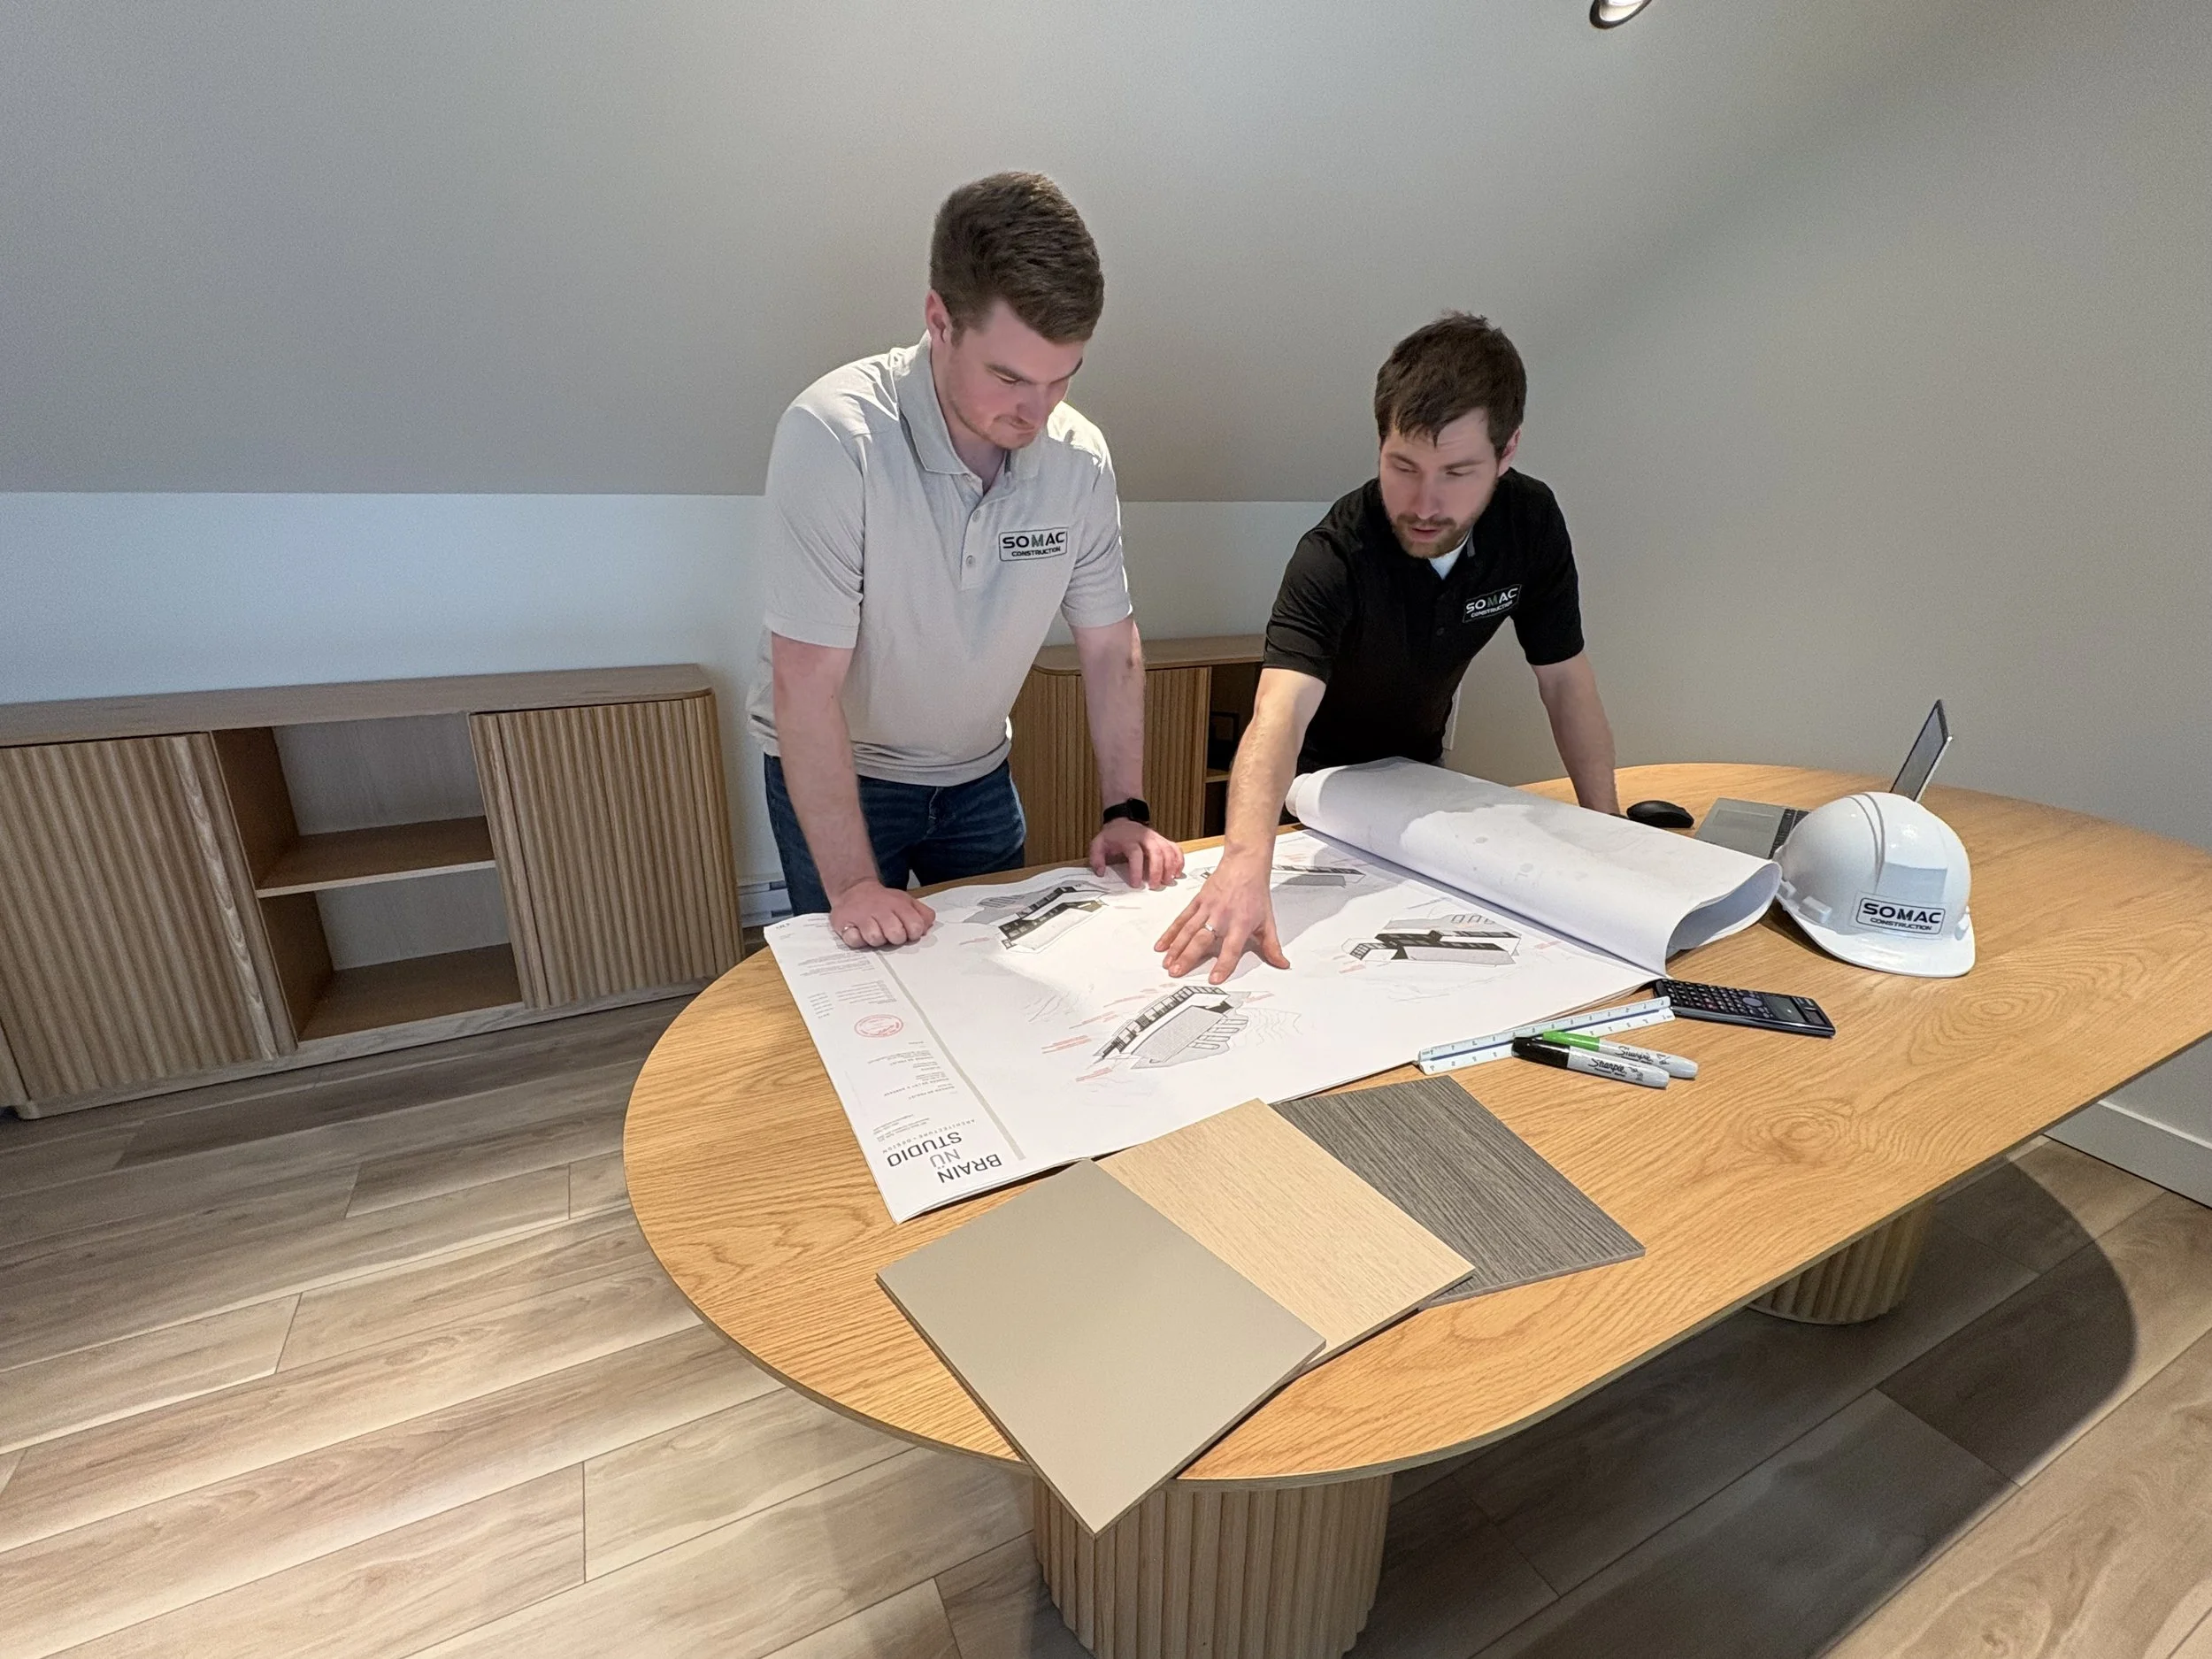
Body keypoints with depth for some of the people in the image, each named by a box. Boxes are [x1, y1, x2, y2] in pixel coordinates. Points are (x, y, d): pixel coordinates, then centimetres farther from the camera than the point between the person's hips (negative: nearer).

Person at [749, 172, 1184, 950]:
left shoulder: (1079, 458, -13)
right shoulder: (834, 437, -27)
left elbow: (1109, 644, -4)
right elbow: (806, 683, -27)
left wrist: (1126, 810, -9)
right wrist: (852, 886, -27)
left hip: (977, 774, 4)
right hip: (837, 774, -4)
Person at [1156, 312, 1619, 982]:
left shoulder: (1531, 521, -18)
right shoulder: (1334, 556, -34)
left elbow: (1564, 677, -9)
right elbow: (1280, 711, -49)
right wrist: (1246, 860, -66)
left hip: (1417, 770, 5)